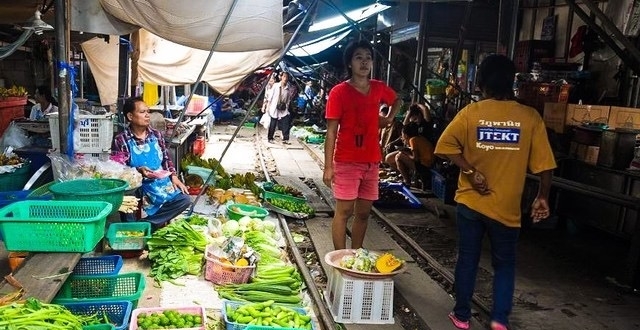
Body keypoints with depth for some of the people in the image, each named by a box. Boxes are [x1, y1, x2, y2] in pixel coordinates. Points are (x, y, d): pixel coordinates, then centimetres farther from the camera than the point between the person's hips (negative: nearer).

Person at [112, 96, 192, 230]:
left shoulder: (156, 134, 9)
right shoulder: (121, 140, -6)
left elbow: (166, 158, 16)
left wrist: (173, 176, 1)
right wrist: (138, 171, -24)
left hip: (162, 184, 5)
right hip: (138, 188, -5)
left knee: (184, 200, -16)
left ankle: (147, 223, -10)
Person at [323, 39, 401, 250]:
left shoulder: (379, 88, 7)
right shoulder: (339, 92, -9)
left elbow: (397, 101, 31)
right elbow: (331, 132, -10)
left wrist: (389, 118, 12)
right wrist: (328, 166, -15)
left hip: (371, 161, 6)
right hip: (347, 162, -5)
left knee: (363, 213, 11)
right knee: (344, 211, -3)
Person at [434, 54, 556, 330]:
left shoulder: (471, 112, -6)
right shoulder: (530, 117, -6)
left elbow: (445, 146, -15)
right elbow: (543, 165, -4)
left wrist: (470, 171, -12)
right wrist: (542, 197, 7)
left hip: (470, 202, 0)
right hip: (506, 206, 0)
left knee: (467, 260, 14)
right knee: (504, 263, 17)